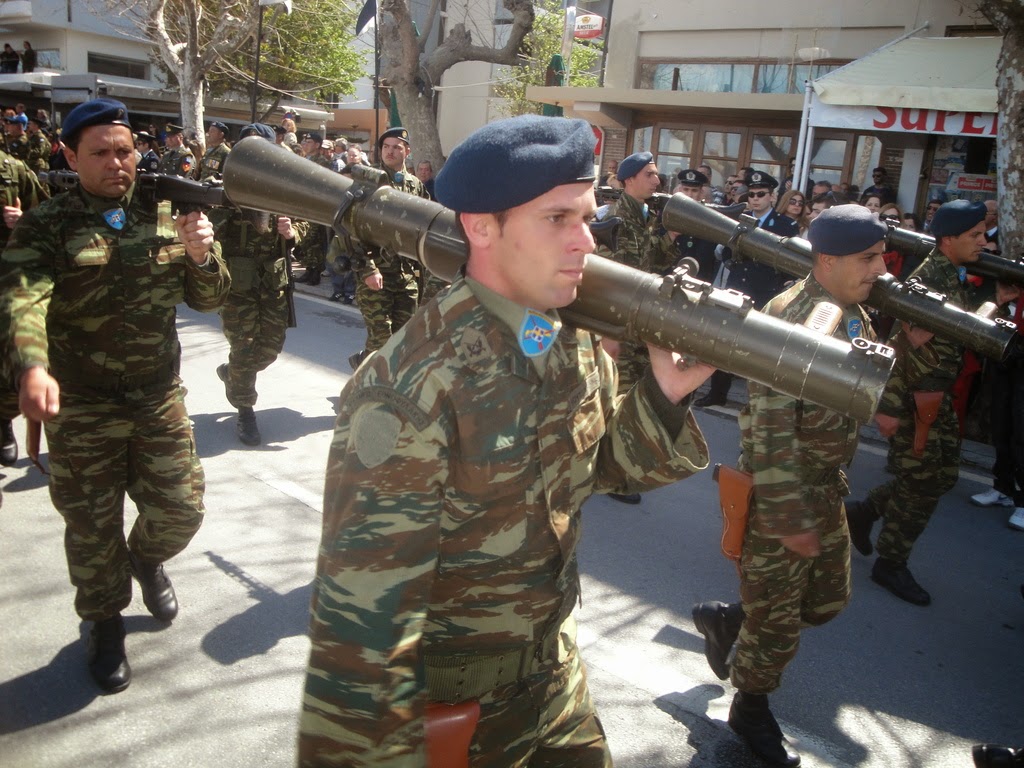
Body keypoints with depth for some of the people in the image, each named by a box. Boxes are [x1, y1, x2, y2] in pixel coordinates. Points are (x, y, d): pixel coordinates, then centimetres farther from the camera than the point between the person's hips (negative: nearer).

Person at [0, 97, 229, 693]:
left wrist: (200, 255, -17)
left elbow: (209, 299, 5)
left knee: (181, 510, 9)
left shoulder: (165, 217, 4)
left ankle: (147, 559, 45)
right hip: (81, 408, -2)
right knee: (93, 529, 10)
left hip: (161, 399, 3)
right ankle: (106, 623, 36)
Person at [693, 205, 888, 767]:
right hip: (779, 491, -9)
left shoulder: (855, 315, 5)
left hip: (828, 487, 9)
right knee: (777, 621, 8)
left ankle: (724, 618, 41)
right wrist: (790, 517, -25)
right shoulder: (790, 319, -24)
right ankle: (750, 710, 34)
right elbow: (771, 429, -27)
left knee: (827, 600, 21)